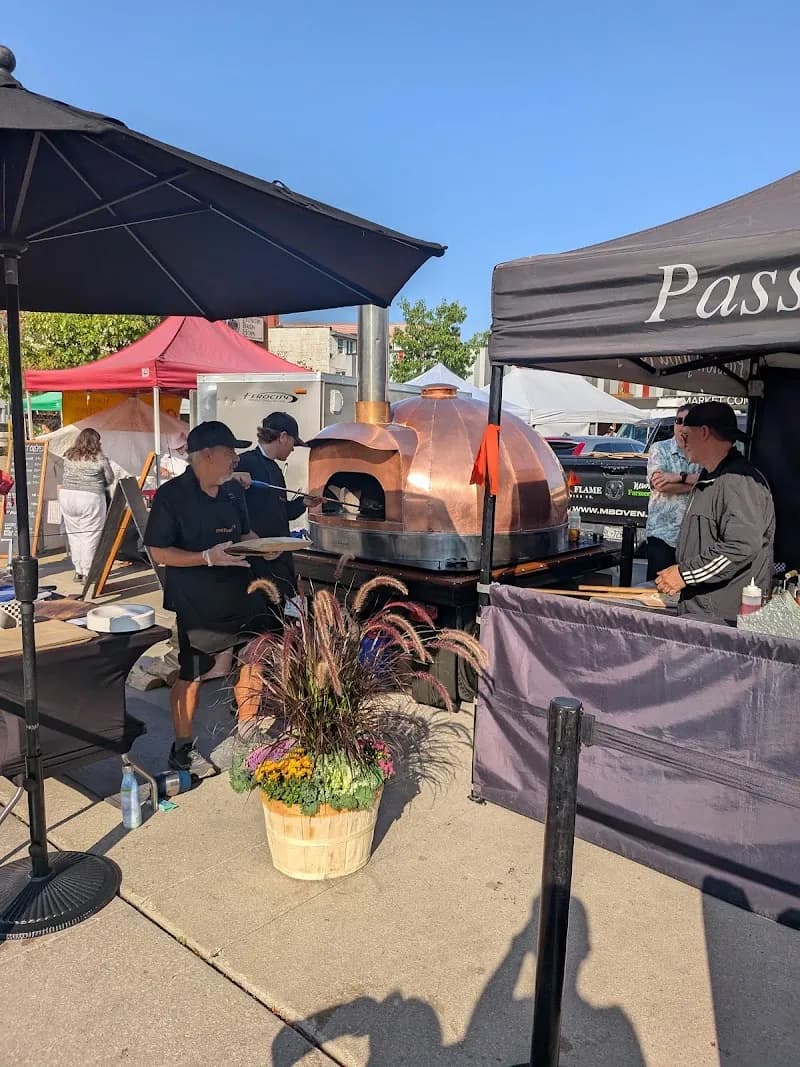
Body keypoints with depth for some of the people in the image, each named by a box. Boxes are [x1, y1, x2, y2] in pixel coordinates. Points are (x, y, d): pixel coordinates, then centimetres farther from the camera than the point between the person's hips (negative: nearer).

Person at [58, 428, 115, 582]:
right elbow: (110, 480, 3)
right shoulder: (100, 459, -6)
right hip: (90, 498, -4)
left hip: (67, 496, 5)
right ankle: (87, 572, 6)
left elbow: (63, 476, 12)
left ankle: (78, 571, 20)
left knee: (74, 535, 13)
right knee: (89, 536, 3)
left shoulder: (68, 456, 4)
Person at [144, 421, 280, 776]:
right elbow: (158, 552, -15)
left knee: (253, 662, 13)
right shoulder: (172, 495, -14)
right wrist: (208, 557, -25)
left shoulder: (233, 490, 6)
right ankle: (183, 749, 26)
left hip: (240, 596, 7)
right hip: (195, 603, -6)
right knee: (190, 674, 7)